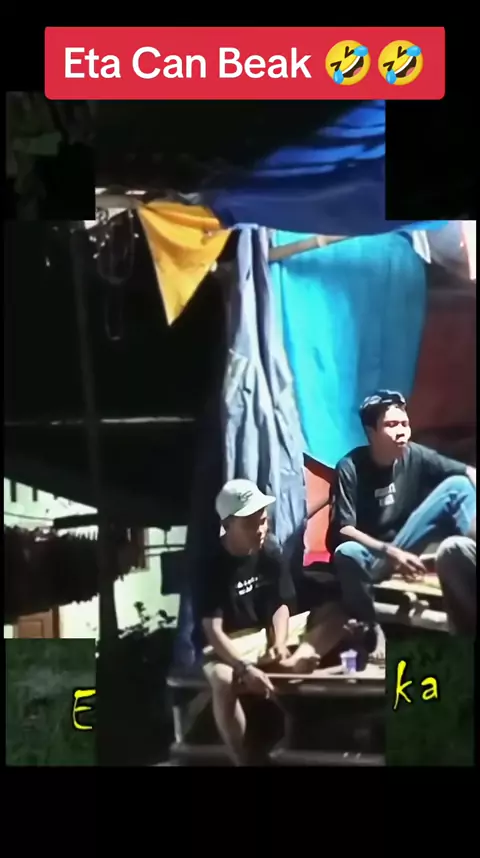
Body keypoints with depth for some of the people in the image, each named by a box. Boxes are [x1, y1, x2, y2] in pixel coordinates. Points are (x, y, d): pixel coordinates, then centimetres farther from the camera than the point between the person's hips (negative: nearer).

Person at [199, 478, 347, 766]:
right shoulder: (213, 565, -19)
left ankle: (291, 663, -33)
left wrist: (279, 644, -19)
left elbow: (281, 605, 0)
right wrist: (245, 668, -36)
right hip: (231, 644, -5)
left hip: (270, 632, 6)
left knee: (336, 613, -9)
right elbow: (213, 631, -23)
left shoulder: (270, 550, -5)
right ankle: (242, 761, -28)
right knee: (223, 681, -40)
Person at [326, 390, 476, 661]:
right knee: (347, 553, -42)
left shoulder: (414, 456, -11)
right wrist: (390, 553, -36)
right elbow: (343, 530, -25)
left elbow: (469, 473, -10)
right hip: (368, 554, -3)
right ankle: (373, 628, -17)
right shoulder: (350, 468, -21)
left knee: (458, 485, -12)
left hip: (400, 548, 3)